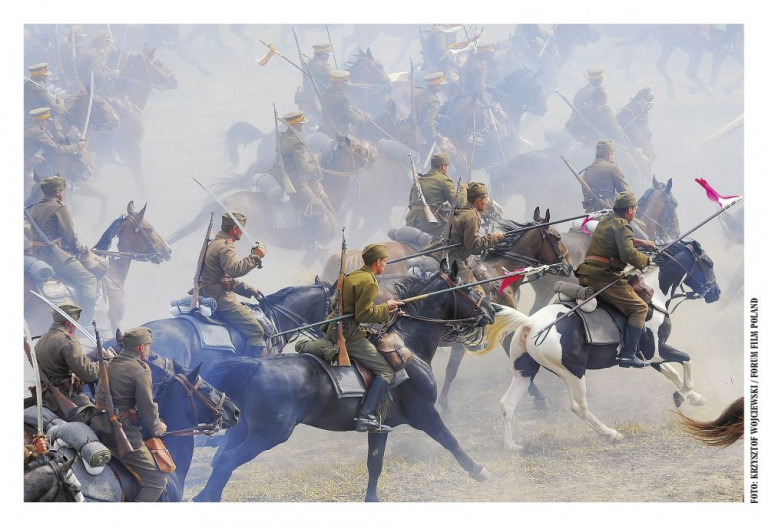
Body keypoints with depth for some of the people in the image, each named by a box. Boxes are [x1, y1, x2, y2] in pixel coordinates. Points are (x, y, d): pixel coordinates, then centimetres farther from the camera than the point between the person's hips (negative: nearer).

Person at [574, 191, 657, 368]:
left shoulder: (605, 222, 22)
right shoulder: (622, 225, -7)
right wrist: (645, 260, -6)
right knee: (639, 308, -6)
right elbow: (628, 252, -21)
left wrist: (641, 242, 40)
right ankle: (627, 354, -15)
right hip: (603, 276, -9)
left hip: (585, 275, 9)